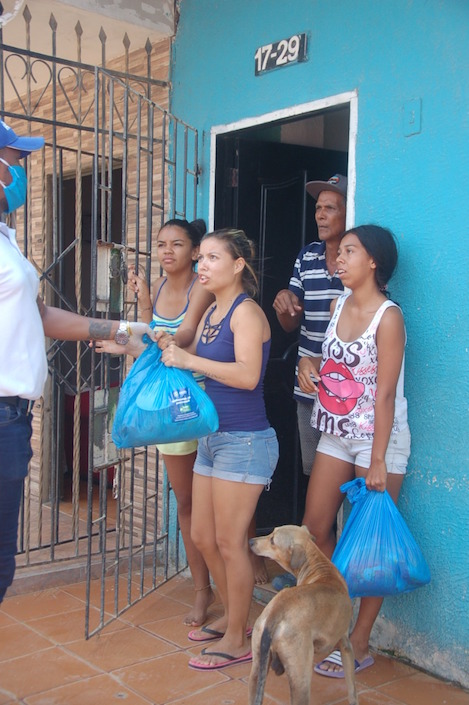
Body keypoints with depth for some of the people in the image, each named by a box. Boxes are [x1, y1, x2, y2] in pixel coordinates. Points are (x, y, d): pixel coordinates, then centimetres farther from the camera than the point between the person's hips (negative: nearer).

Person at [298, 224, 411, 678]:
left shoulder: (388, 316, -16)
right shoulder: (338, 305, 5)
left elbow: (385, 393, -18)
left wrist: (377, 460, -19)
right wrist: (309, 366, 0)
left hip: (378, 439, -7)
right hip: (336, 435, 7)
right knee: (314, 527, 10)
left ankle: (359, 644, 16)